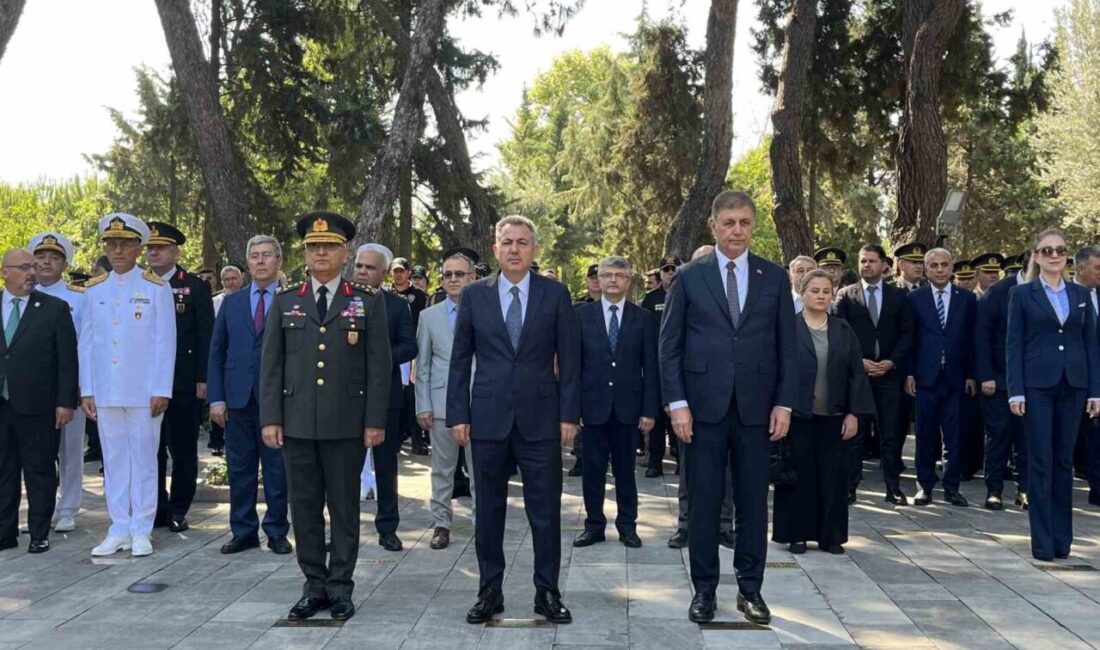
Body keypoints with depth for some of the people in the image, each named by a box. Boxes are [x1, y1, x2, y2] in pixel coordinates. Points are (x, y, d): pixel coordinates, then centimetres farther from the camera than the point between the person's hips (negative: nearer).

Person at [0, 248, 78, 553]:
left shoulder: (55, 308, -1)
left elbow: (68, 360, -3)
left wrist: (66, 402, -8)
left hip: (37, 406, -3)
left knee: (39, 471, 5)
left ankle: (39, 534, 15)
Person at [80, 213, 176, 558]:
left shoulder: (157, 289, -2)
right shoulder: (94, 290, 9)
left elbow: (165, 342, -4)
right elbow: (86, 342, 9)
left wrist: (162, 390, -9)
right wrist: (86, 390, 4)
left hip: (144, 393, -3)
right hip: (105, 393, 3)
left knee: (144, 459, 3)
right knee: (114, 460, 8)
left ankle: (141, 531, 12)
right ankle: (119, 529, 17)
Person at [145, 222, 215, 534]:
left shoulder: (196, 286, 1)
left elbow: (206, 335, -2)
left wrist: (202, 379, -8)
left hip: (184, 382, -2)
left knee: (183, 450, 5)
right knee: (151, 450, 7)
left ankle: (178, 510, 15)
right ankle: (156, 509, 17)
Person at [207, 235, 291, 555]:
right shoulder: (231, 302, 11)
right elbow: (217, 352, 10)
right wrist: (216, 398, 1)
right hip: (238, 396, 3)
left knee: (277, 469, 4)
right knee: (240, 469, 9)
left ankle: (277, 532, 16)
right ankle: (244, 531, 19)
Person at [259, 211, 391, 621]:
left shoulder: (368, 302, 3)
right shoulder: (284, 303, 9)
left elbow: (378, 367, 0)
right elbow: (271, 366, 7)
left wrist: (376, 421, -5)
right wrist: (270, 419, -1)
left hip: (347, 425, -2)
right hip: (297, 423, 2)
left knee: (344, 507, 5)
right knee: (304, 507, 7)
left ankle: (340, 587, 16)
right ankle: (314, 586, 18)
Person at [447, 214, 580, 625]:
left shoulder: (555, 294, 2)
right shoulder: (474, 295, 5)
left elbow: (569, 358, 2)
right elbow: (460, 359, 6)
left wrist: (569, 414, -4)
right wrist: (458, 414, 0)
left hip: (540, 417, -1)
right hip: (488, 417, 1)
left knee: (545, 510, 4)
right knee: (488, 510, 8)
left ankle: (547, 592, 16)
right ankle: (490, 591, 20)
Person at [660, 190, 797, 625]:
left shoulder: (775, 278, 7)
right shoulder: (689, 277, 2)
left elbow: (787, 347, 7)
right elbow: (670, 345, 1)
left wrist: (784, 403, 0)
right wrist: (677, 402, -7)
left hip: (756, 407, 1)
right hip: (704, 405, -1)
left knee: (753, 501, 7)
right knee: (704, 502, 5)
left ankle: (750, 588, 19)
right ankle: (704, 588, 17)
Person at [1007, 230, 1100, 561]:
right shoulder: (1021, 294, 2)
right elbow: (1013, 344, -2)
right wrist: (1016, 390, -9)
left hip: (1073, 386, 3)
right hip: (1037, 385, -3)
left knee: (1064, 461, 8)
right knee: (1041, 462, -1)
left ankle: (1062, 538, 15)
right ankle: (1043, 542, 5)